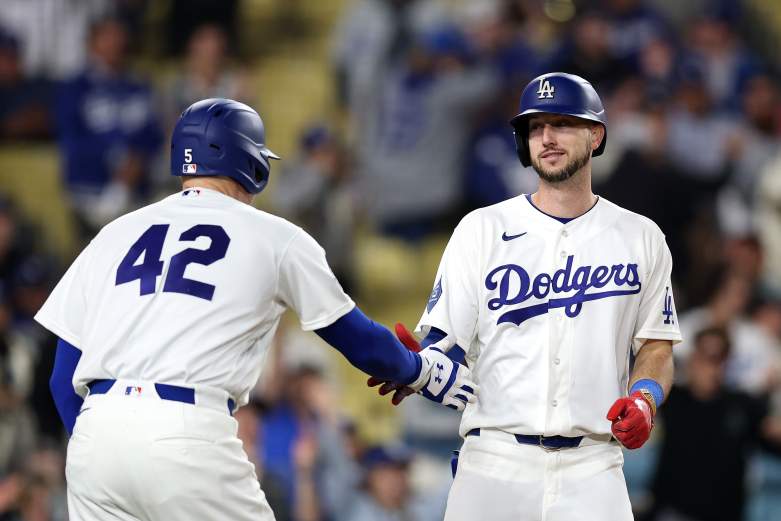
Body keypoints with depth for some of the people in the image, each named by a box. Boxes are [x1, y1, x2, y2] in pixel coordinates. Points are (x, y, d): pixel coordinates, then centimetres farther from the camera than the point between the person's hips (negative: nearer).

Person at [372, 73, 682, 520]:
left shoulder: (641, 238, 10)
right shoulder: (483, 230, 5)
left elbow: (656, 346, 13)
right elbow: (445, 344, 2)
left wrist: (644, 398, -8)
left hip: (592, 469, 1)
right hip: (493, 462, 0)